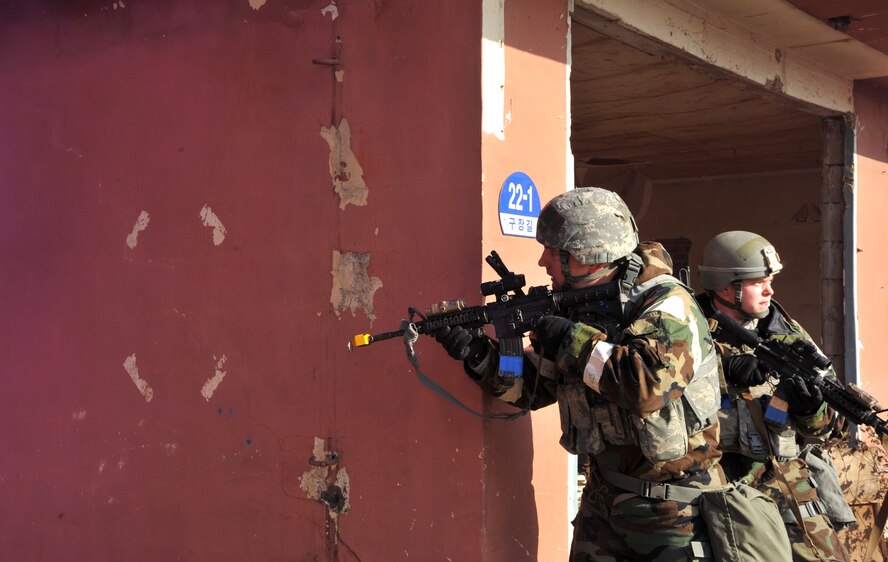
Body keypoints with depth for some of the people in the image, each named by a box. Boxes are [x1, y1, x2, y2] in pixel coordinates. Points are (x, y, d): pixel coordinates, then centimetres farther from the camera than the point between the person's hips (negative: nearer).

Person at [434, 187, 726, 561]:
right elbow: (532, 386, 12)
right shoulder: (581, 308, 5)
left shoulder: (666, 306, -17)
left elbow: (650, 386, -34)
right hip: (603, 499, 7)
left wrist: (575, 341, -25)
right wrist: (478, 354, -5)